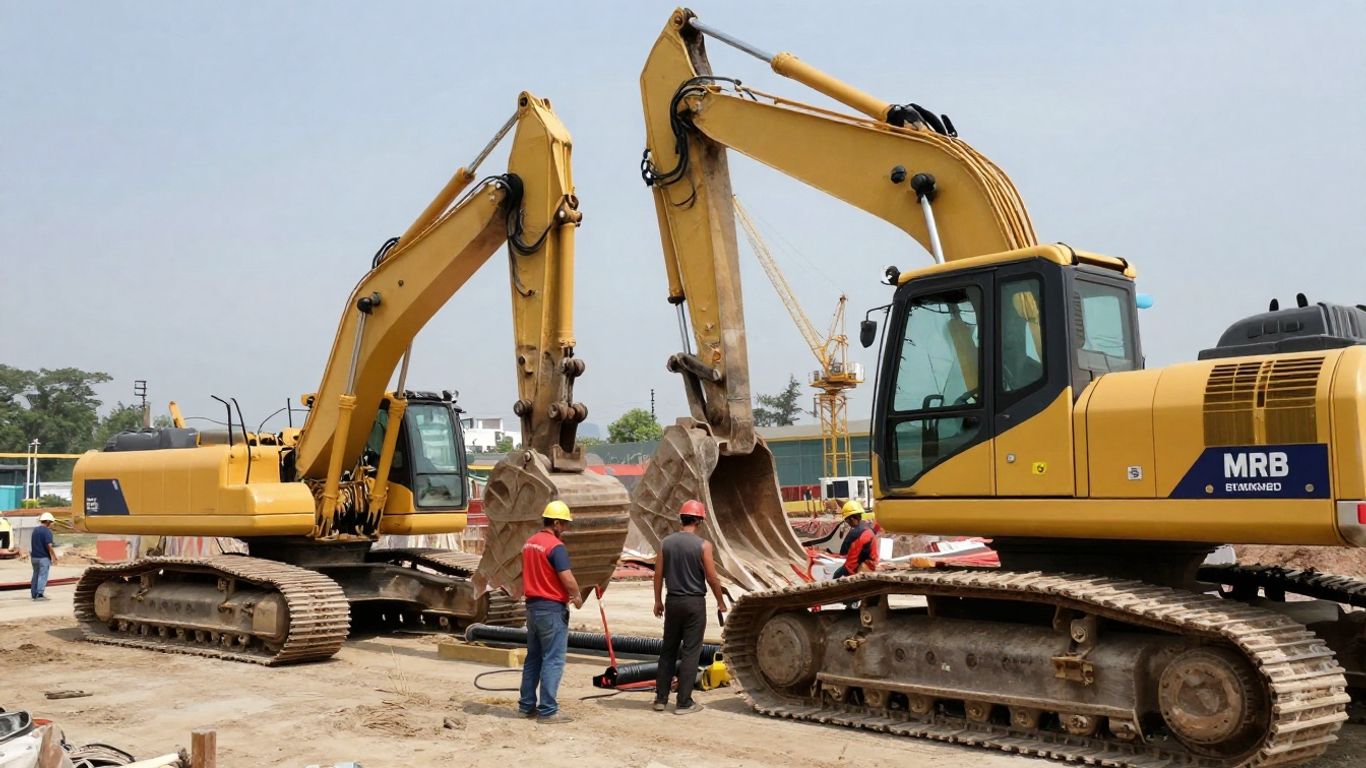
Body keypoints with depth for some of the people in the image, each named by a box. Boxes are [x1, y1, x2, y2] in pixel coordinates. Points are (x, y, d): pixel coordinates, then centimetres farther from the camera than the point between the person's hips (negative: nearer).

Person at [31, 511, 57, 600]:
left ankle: (33, 593, 22)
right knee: (43, 576, -4)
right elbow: (49, 545, -20)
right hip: (44, 557, -8)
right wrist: (54, 555, -9)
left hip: (34, 556, 8)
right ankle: (39, 594, -7)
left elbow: (32, 544, 15)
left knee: (36, 575, 16)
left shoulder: (35, 530, 11)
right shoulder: (47, 531, -14)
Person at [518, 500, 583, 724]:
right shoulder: (556, 546, -17)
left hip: (532, 604, 9)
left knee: (533, 657, 16)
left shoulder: (529, 543, 10)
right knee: (553, 660, -4)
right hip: (552, 608, -9)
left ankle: (527, 705, 21)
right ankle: (547, 710, -4)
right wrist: (577, 596, -4)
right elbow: (567, 577, -23)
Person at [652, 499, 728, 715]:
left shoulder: (666, 542, 1)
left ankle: (661, 698, 17)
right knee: (690, 652, 2)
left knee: (668, 650, 14)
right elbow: (711, 578, -10)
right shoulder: (703, 545, -11)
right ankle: (684, 702, 4)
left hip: (673, 601, 4)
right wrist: (721, 602, 3)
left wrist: (658, 601, 15)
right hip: (694, 602, -4)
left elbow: (658, 574, 4)